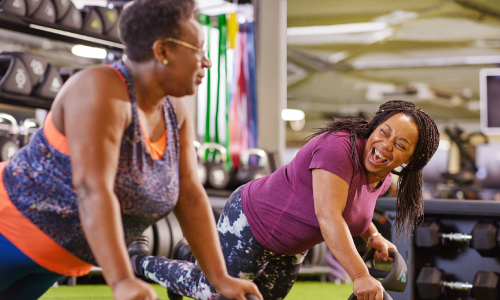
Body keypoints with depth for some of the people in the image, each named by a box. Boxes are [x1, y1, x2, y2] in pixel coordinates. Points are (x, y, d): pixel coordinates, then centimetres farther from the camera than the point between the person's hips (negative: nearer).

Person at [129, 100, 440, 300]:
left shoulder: (383, 177, -6)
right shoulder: (339, 147, -34)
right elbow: (327, 216, -43)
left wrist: (373, 235, -4)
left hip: (291, 246, 9)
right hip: (251, 223, -9)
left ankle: (191, 255, 44)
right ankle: (143, 262, 28)